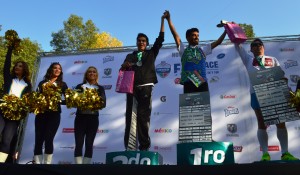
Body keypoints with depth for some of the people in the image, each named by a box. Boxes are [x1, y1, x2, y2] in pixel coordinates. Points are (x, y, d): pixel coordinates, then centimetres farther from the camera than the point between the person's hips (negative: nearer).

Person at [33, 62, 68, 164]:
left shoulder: (62, 84, 13)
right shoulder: (42, 83, 17)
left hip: (54, 114, -2)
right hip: (41, 113, 2)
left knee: (48, 139, -10)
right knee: (38, 139, -1)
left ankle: (47, 163, -6)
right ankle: (37, 162, 2)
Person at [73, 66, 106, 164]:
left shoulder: (100, 88, 10)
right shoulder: (80, 86, 9)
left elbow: (103, 103, 0)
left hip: (93, 118, 1)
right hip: (80, 117, 0)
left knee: (89, 144, 3)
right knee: (79, 143, -3)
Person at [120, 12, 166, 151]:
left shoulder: (151, 53, 19)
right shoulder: (130, 56, 21)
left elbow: (160, 39, 12)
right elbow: (123, 69, 11)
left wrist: (162, 20, 10)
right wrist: (124, 66, -13)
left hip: (146, 88, -2)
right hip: (132, 88, 2)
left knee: (143, 116, -5)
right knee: (130, 116, -2)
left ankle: (144, 145, -1)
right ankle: (129, 146, -1)